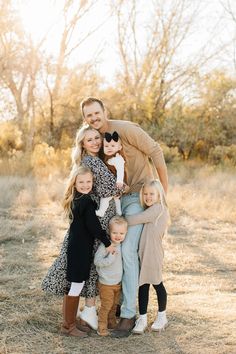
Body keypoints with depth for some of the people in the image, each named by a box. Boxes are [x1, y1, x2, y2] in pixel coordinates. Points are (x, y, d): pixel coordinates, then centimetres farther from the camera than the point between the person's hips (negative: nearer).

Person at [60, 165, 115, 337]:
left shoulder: (74, 200, 8)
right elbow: (93, 225, -21)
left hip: (74, 246, 9)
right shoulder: (87, 202, -19)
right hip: (81, 249, -9)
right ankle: (69, 326, 7)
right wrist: (108, 243, -11)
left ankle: (68, 322, 24)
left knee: (73, 285, 16)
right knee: (77, 286, -1)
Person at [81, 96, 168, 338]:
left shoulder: (125, 129, -15)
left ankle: (128, 315, -9)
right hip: (116, 198, 7)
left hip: (138, 196, -7)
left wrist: (164, 188, -9)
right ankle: (120, 302, 26)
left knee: (128, 250, -15)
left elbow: (155, 152, -13)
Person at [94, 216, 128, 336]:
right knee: (106, 306, -2)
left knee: (114, 305, 19)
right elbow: (97, 261, -23)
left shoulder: (122, 245, 2)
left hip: (118, 282, 7)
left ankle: (112, 324, 34)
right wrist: (110, 258, -32)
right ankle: (102, 328, 11)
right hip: (106, 283, -7)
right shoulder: (105, 246, -22)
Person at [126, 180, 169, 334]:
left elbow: (134, 220, -20)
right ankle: (142, 319, 13)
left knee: (157, 284, 8)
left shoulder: (157, 208, -16)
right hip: (143, 253, 8)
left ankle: (162, 317, 25)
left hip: (154, 254, -8)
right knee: (143, 285, 7)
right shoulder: (150, 210, 13)